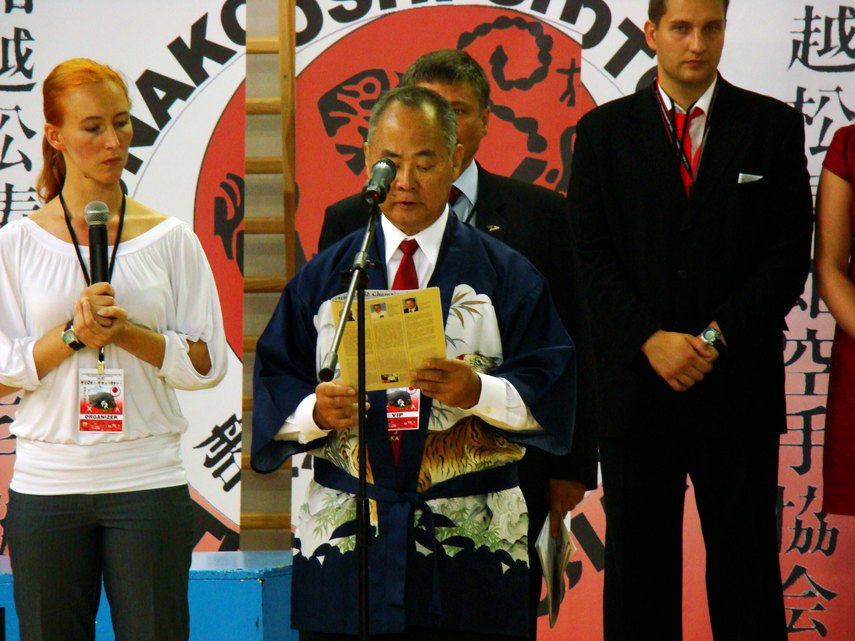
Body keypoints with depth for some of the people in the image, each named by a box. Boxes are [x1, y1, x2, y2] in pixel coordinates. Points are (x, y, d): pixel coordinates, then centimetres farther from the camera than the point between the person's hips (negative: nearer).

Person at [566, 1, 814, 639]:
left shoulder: (774, 126, 6)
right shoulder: (604, 131, 8)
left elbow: (789, 255, 0)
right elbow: (591, 257, 2)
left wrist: (715, 338, -10)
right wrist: (651, 341, -12)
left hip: (740, 385, -1)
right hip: (635, 387, 1)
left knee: (747, 570, 2)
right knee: (638, 567, 5)